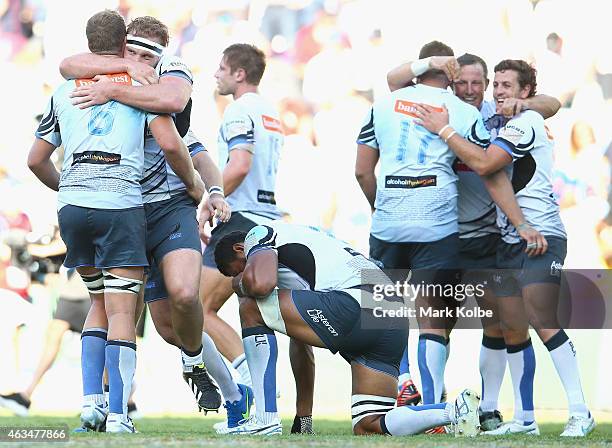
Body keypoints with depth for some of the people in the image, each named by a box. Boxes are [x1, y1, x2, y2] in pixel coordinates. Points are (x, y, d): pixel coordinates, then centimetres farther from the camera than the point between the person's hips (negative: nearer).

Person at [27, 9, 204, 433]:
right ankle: (118, 415, -10)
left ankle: (91, 400, 8)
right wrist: (193, 182, 8)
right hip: (121, 204, -4)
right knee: (122, 314, -3)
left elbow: (37, 160, 20)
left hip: (72, 205, 4)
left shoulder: (65, 91, 16)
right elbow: (170, 144, -8)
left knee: (100, 301, 19)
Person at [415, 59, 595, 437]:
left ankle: (581, 413, -15)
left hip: (539, 235, -10)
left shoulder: (526, 123, -10)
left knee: (543, 321, -16)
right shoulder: (510, 124, 20)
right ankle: (526, 420, 9)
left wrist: (443, 129, -15)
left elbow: (483, 164, -20)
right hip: (510, 239, 10)